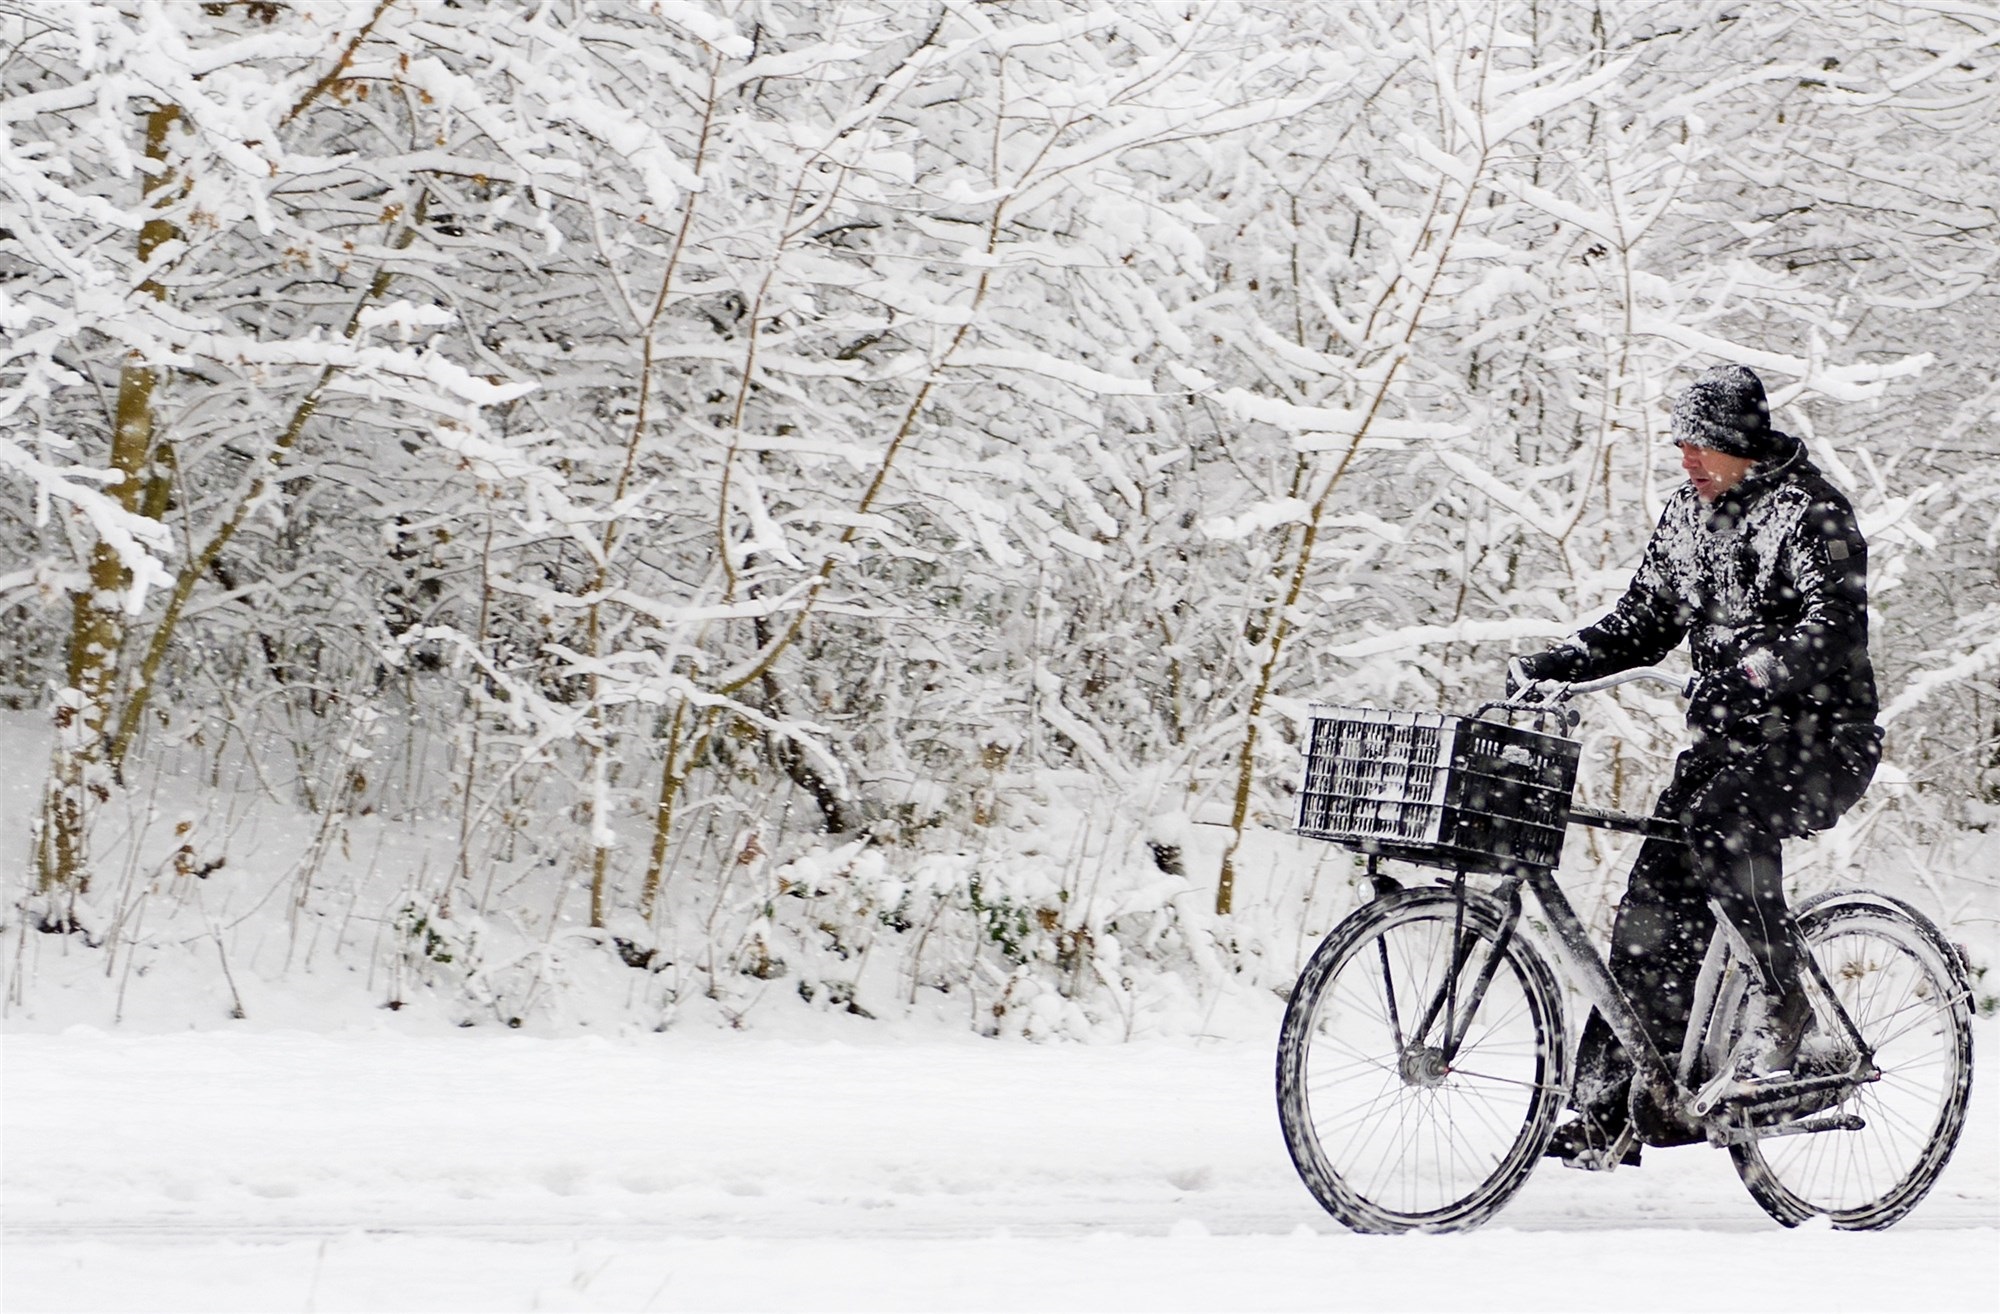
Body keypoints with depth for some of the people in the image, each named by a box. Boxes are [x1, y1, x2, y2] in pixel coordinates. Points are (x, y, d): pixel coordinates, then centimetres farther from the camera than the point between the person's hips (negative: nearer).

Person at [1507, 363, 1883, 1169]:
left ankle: (1783, 1003, -19)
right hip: (1726, 739, 7)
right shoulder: (1686, 517, 12)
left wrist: (1768, 671, -42)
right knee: (1655, 905, -4)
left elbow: (1836, 625, -24)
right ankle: (1610, 1108, -1)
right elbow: (1644, 624, 16)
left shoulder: (1810, 513, -11)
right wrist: (1550, 665, 2)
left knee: (1721, 827, -35)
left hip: (1821, 738, -7)